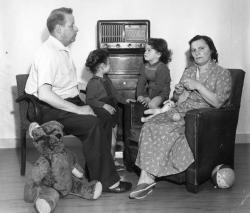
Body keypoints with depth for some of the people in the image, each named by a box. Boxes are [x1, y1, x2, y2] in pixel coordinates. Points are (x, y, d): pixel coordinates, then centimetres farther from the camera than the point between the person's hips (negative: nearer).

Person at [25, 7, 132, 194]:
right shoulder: (49, 53, -17)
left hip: (68, 102, 9)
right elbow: (44, 94, -28)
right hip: (49, 110, -9)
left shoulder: (63, 50, 15)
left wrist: (83, 103, 4)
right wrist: (77, 109, -25)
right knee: (93, 124, -27)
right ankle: (104, 182, -16)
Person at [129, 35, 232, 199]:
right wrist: (178, 92, 5)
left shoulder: (223, 74, 4)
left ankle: (147, 176, -24)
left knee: (165, 129, -32)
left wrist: (197, 86, -13)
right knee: (150, 125, -25)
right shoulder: (189, 71, 22)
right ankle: (146, 177, -33)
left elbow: (217, 103, -10)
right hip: (181, 111, 6)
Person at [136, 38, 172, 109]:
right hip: (149, 92, 8)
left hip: (161, 93, -7)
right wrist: (140, 95, -14)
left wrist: (149, 98, -23)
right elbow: (141, 82, 1)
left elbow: (158, 86, -21)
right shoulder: (144, 66, 6)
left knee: (152, 104, -32)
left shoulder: (162, 68, -18)